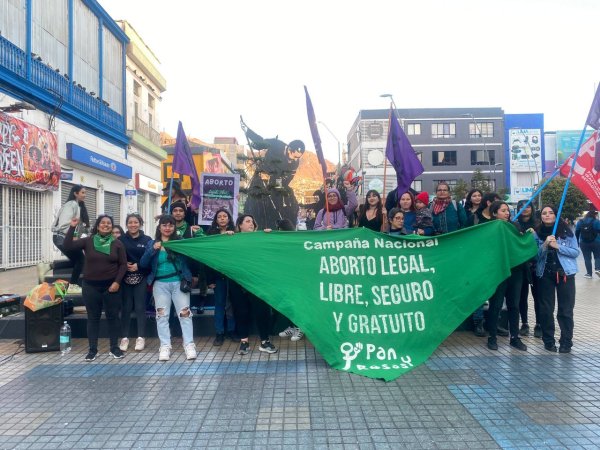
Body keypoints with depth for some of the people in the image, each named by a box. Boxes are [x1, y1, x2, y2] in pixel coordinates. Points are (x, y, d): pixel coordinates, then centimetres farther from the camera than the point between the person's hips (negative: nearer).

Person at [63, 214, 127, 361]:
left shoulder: (117, 244, 0)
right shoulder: (88, 241, 2)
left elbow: (123, 264, -1)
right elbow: (67, 246, -8)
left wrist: (117, 282, -11)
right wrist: (72, 227, -16)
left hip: (111, 286, 0)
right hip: (91, 286, 1)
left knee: (113, 317, 6)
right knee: (93, 318, 8)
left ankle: (114, 348, 18)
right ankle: (93, 349, 18)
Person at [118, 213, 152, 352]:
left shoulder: (147, 240, 2)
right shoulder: (121, 239, 4)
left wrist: (138, 266, -14)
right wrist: (124, 265, -14)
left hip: (141, 277, -1)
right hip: (125, 277, 1)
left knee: (140, 307, 2)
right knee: (126, 307, 4)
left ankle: (141, 337, 10)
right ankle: (124, 337, 14)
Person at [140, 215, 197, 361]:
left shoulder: (180, 241, 2)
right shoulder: (152, 243, 8)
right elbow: (143, 264, 1)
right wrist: (153, 250, -13)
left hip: (179, 283, -2)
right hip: (160, 284, 2)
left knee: (184, 313, -2)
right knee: (162, 315, 4)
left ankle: (189, 345, 4)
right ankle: (165, 346, 11)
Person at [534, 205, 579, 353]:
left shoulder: (566, 231, -2)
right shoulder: (537, 233, 1)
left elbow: (576, 252, -4)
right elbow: (535, 255, -3)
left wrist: (557, 246, -16)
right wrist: (545, 245, -19)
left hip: (565, 273, -1)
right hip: (545, 274, 1)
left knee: (566, 309, 2)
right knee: (546, 309, 6)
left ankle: (566, 341, 11)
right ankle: (548, 340, 17)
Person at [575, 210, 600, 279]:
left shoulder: (580, 222, 4)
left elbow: (576, 233, 5)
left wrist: (577, 242, 10)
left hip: (584, 243, 2)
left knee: (587, 258, 6)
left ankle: (589, 273, 6)